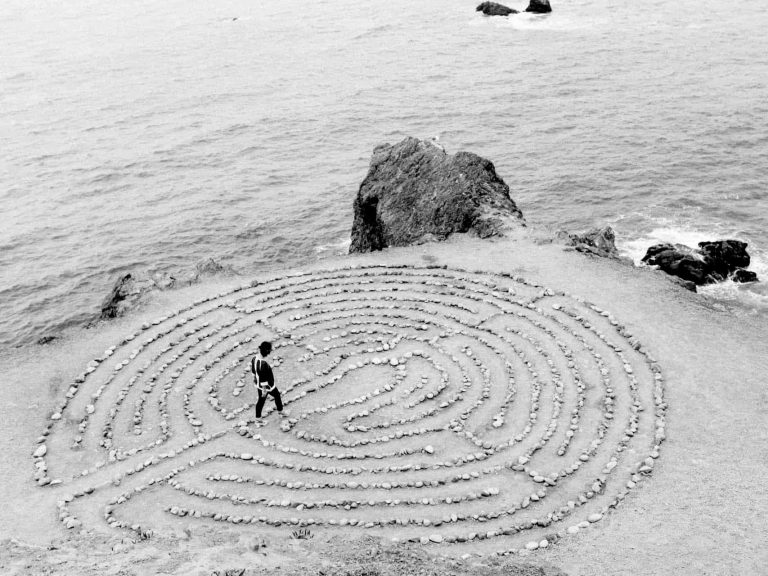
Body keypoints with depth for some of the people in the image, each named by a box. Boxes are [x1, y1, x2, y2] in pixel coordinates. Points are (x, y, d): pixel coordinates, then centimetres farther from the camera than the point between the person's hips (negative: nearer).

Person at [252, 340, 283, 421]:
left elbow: (253, 371, 3)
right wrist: (264, 390, -17)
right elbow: (263, 379, -29)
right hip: (267, 386, -7)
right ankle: (280, 411, 43)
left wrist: (255, 380, 20)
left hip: (258, 384, 7)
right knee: (277, 395, 21)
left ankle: (258, 418, 35)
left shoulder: (254, 359, -14)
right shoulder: (264, 364, -38)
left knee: (261, 400, 23)